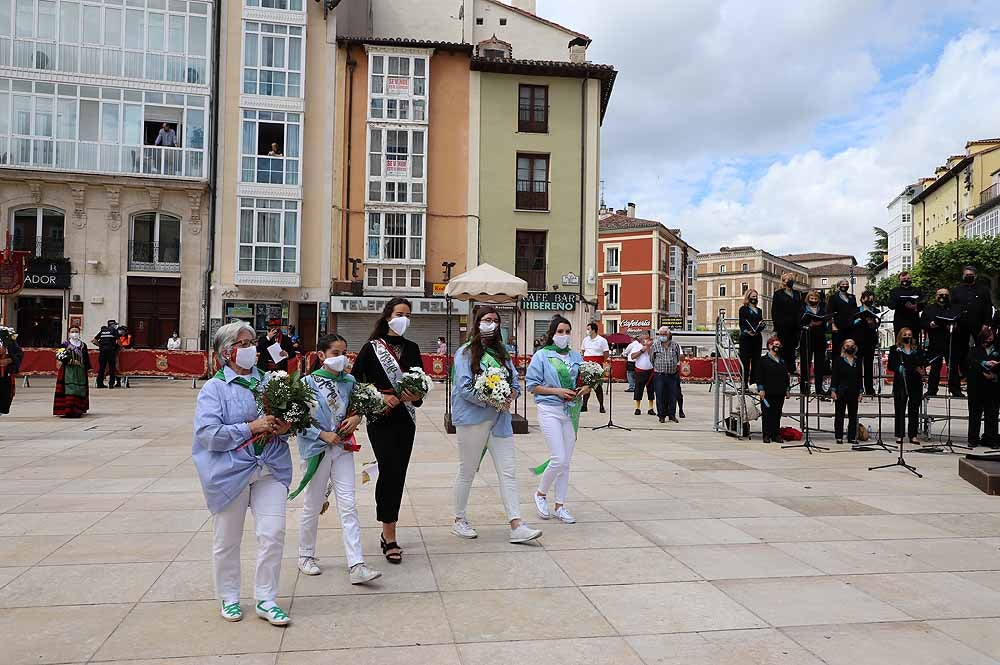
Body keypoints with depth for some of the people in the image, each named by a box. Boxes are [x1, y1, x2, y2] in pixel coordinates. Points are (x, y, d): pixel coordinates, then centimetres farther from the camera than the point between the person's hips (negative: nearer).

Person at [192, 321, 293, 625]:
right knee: (227, 540, 11)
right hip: (230, 471, -3)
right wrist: (251, 428, -19)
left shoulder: (268, 381, 8)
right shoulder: (214, 388, -5)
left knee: (273, 534, -1)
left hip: (270, 469, 3)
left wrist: (283, 428, -6)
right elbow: (208, 433, -15)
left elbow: (286, 416, 17)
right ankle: (229, 598, 31)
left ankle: (266, 600, 14)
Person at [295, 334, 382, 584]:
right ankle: (306, 556, 31)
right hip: (317, 449, -3)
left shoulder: (349, 381, 3)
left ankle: (356, 565, -2)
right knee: (313, 506, 11)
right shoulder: (309, 382, -10)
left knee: (348, 506, -1)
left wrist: (356, 417, -4)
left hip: (343, 448, 4)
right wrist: (324, 435, -16)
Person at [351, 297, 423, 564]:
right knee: (390, 470, -14)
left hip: (405, 419, 5)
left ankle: (388, 531, 20)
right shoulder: (372, 347, -2)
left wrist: (415, 395, -11)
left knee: (398, 474, 7)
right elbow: (355, 379, -4)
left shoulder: (411, 348, 10)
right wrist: (379, 396, -14)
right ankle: (390, 537, -6)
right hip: (380, 419, -5)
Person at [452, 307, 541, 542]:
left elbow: (515, 382, 12)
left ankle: (516, 526, -3)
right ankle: (460, 520, 24)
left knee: (509, 471, -2)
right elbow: (465, 388, -14)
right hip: (473, 419, -5)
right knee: (467, 472, 8)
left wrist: (510, 397, -10)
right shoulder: (465, 353, -5)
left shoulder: (502, 352, 13)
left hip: (500, 420, 5)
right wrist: (491, 401, -19)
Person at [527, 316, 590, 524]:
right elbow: (532, 385, -5)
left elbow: (585, 379, 20)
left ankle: (559, 506, 17)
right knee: (558, 459, -12)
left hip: (571, 411, 5)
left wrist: (586, 388, -3)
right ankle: (541, 493, 14)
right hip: (550, 410, -5)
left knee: (566, 462, 7)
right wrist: (557, 391, -14)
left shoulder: (576, 356, 11)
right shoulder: (542, 355, -3)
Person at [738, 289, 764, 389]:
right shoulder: (743, 309, 3)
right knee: (745, 360, -7)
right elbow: (742, 323, -6)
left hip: (757, 337, 5)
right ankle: (744, 383, -6)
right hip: (746, 337, -5)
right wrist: (746, 331, -24)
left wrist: (762, 325, -7)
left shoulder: (759, 310, 20)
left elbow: (762, 324, 17)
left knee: (756, 360, 4)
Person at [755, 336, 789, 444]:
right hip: (768, 393, -5)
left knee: (777, 414, 7)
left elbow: (786, 376, 20)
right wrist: (761, 389, -12)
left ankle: (776, 434, 14)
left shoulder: (782, 360, 17)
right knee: (767, 414, -2)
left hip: (780, 393, 5)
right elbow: (759, 376, -5)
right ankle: (766, 435, 4)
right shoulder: (763, 359, -1)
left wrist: (787, 389, 14)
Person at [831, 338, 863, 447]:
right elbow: (834, 376, -2)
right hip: (841, 392, -3)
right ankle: (839, 437, 7)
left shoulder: (857, 361, 11)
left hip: (853, 392, 3)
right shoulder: (838, 360, 1)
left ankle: (852, 437, 11)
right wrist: (833, 390, -9)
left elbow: (860, 377, 12)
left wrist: (860, 392, 7)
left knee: (853, 415, 5)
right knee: (839, 414, 2)